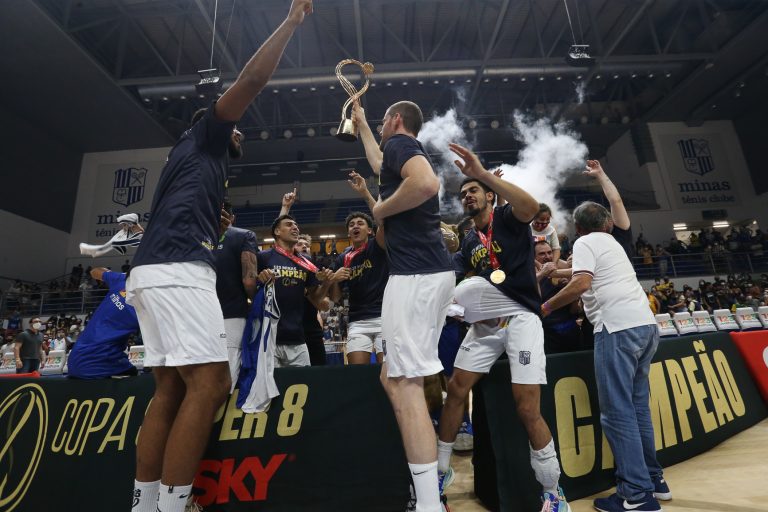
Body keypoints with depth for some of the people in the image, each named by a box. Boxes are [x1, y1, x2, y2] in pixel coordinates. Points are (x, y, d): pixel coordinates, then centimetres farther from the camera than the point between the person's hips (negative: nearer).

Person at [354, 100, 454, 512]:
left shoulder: (399, 143, -2)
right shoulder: (405, 153, 26)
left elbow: (427, 183, -24)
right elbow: (379, 164, 49)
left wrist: (381, 210, -9)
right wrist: (360, 123, 59)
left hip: (415, 273, -10)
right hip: (433, 272, 10)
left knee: (405, 385, -11)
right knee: (395, 378, 15)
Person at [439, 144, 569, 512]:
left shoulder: (507, 218, -1)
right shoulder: (469, 242, 17)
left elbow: (531, 206, -25)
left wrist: (483, 173, -30)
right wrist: (460, 300, 4)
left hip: (520, 317, -6)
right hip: (485, 322, 6)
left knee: (527, 409, -8)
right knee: (456, 390, 2)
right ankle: (440, 469, 21)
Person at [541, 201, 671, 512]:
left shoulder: (585, 243, 1)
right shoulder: (611, 242, 26)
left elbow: (581, 283, -15)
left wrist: (546, 307, -4)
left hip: (618, 327, -9)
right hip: (646, 324, 9)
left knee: (617, 411, -4)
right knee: (637, 406, 16)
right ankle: (652, 478, 25)